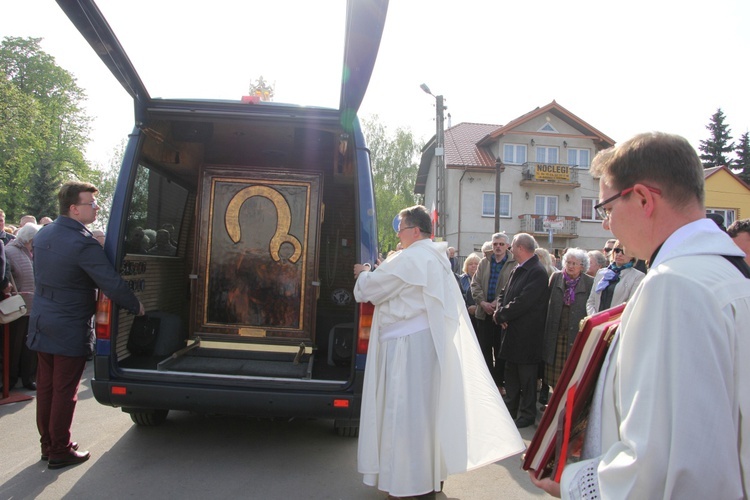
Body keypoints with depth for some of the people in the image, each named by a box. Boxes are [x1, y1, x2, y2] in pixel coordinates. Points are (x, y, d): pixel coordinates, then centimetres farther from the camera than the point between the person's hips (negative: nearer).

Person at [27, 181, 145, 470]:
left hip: (41, 324, 8)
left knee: (45, 387, 16)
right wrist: (137, 307, -8)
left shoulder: (42, 235, 5)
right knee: (64, 391, 4)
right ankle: (60, 452, 16)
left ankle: (47, 445, 30)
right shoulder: (83, 243, -22)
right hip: (70, 330, -8)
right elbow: (111, 283, -21)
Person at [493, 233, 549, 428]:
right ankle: (511, 409, 33)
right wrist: (501, 312, -8)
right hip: (512, 331, 9)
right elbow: (504, 294, 11)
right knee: (511, 374, 19)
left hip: (526, 334, -9)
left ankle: (527, 415, 18)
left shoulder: (537, 272, -19)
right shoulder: (517, 270, 10)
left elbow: (522, 302, -25)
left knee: (526, 377, 4)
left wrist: (500, 315, -15)